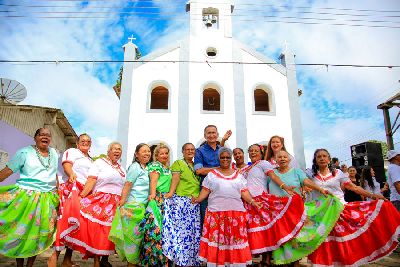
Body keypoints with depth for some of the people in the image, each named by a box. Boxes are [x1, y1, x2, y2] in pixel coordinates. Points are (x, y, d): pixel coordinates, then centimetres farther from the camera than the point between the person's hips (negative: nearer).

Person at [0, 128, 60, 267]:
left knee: (39, 233, 6)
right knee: (20, 231, 3)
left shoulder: (54, 153, 10)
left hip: (48, 200, 3)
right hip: (25, 197, -3)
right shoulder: (25, 152, -3)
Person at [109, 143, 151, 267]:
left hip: (143, 206, 8)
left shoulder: (147, 168, 15)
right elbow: (127, 185, -14)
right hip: (133, 206, -8)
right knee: (133, 233, -1)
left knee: (139, 234, 11)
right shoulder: (135, 167, -10)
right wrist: (122, 202, -17)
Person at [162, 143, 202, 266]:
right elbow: (175, 178, -7)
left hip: (195, 203, 5)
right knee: (180, 229, -6)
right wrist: (171, 192, -19)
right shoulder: (178, 163, 6)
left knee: (193, 231, 5)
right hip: (181, 201, -4)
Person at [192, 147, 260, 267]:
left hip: (236, 212, 2)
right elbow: (206, 190, 4)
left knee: (236, 238, 0)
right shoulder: (211, 174, 9)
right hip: (216, 212, -1)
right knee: (216, 238, -4)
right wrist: (198, 199, -11)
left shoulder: (238, 175, 15)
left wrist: (252, 201, -3)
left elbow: (244, 192, 11)